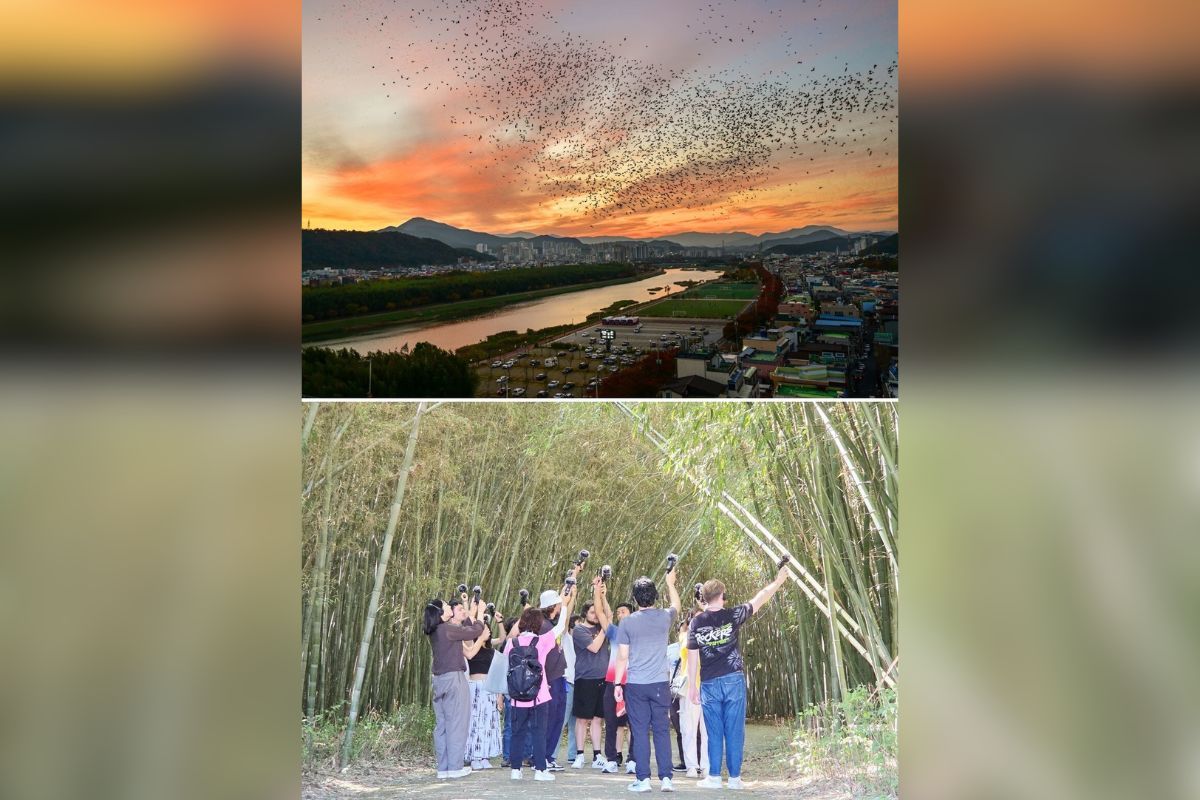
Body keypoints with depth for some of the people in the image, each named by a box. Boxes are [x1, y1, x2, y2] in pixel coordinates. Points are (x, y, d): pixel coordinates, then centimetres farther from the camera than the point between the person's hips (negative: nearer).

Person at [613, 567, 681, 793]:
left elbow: (622, 657, -2)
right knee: (662, 731, 6)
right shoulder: (665, 617, 0)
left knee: (640, 732, 3)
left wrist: (618, 684, 6)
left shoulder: (627, 623, -4)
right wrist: (670, 583, 40)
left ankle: (643, 779, 3)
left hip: (635, 685, -1)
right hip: (660, 684, 1)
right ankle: (666, 778, 3)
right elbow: (676, 605, 25)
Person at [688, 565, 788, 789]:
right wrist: (778, 581, 22)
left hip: (709, 684, 1)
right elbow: (758, 600, 9)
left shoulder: (697, 622, -1)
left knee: (714, 732, 6)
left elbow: (692, 655, 0)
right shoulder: (731, 616, -4)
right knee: (734, 732, 4)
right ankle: (734, 777, 7)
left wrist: (692, 686, 7)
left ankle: (714, 777, 7)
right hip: (733, 680, -1)